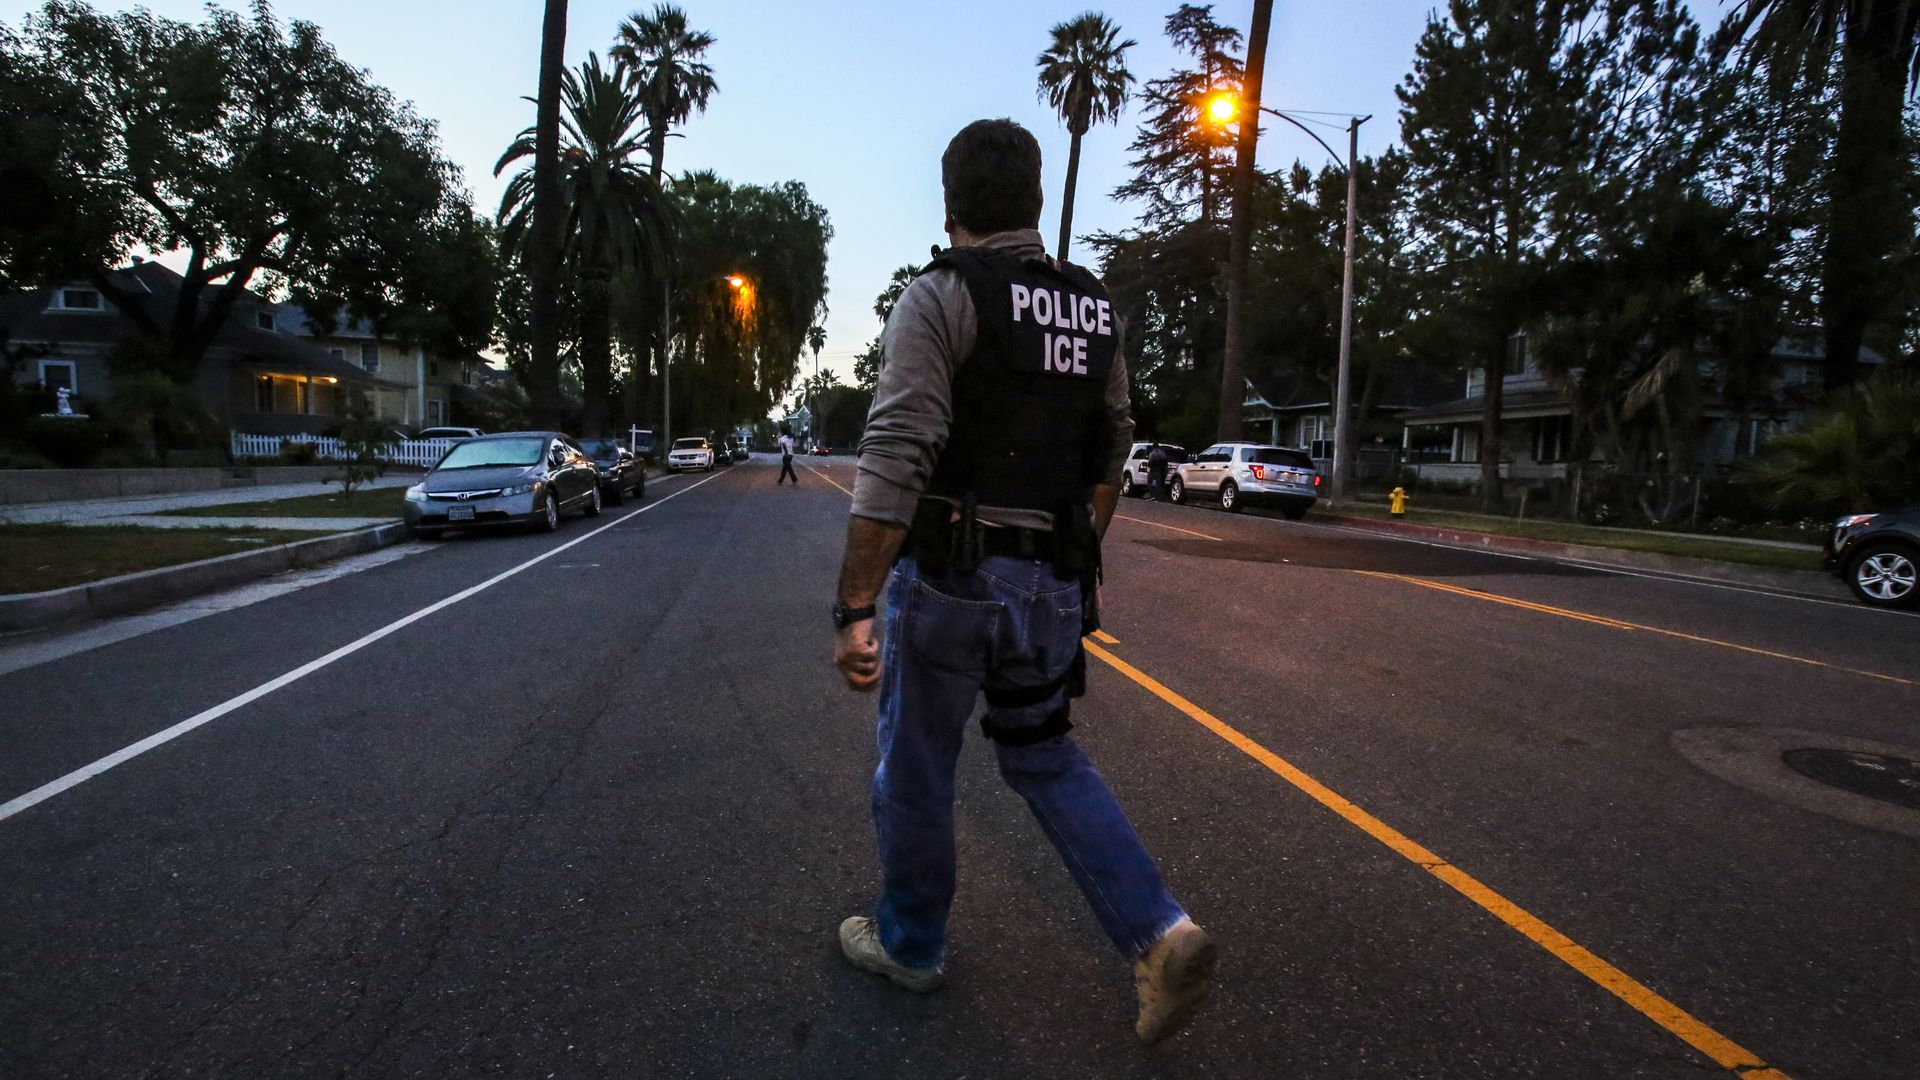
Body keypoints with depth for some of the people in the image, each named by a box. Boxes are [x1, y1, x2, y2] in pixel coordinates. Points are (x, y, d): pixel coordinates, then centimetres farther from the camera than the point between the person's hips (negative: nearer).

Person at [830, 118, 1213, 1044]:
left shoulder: (942, 293, -11)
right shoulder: (1094, 310, 9)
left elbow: (896, 457, -21)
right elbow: (1110, 459, 16)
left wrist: (853, 608, -20)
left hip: (950, 577, -6)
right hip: (1054, 585, 6)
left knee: (914, 772, 14)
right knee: (1043, 756, 22)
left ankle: (909, 945, 34)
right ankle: (1158, 933, 13)